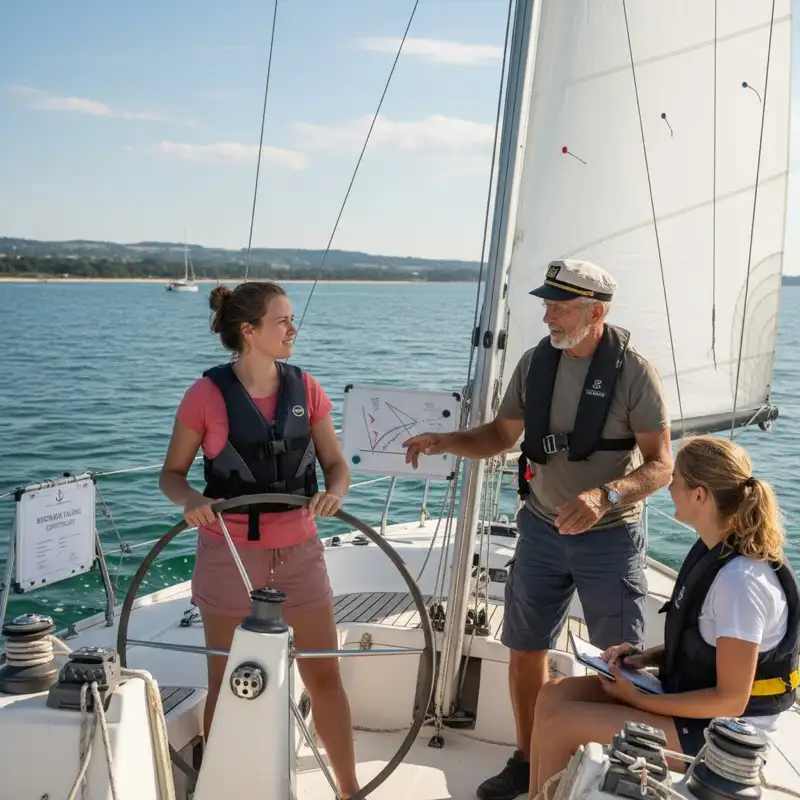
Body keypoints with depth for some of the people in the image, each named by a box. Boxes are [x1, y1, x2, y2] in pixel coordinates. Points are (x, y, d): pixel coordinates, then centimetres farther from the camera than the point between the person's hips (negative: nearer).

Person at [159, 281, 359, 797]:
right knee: (227, 685, 9)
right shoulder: (208, 395, -9)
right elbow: (172, 473, -2)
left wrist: (333, 493, -19)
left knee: (325, 678, 9)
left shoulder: (305, 388, 0)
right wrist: (191, 500, -23)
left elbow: (337, 466, 3)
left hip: (298, 553, 3)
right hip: (230, 555, -2)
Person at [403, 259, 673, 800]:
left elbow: (661, 466, -16)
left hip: (611, 536, -4)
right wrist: (445, 442, -10)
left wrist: (605, 496, -33)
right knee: (526, 650, 11)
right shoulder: (535, 363, -2)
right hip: (542, 528, 4)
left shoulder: (634, 373, -15)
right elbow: (501, 435, 8)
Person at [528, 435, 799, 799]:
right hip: (691, 697, 9)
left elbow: (731, 700, -24)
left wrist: (639, 700, -16)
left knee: (560, 725, -15)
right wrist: (647, 656, -1)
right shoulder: (714, 549, 1)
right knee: (553, 695, 0)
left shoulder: (740, 580, -28)